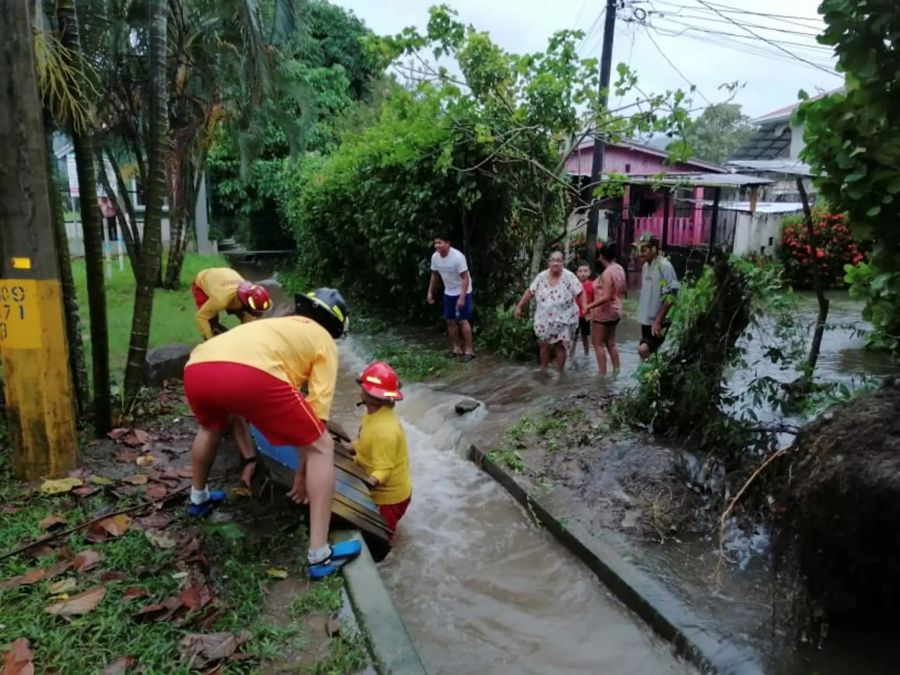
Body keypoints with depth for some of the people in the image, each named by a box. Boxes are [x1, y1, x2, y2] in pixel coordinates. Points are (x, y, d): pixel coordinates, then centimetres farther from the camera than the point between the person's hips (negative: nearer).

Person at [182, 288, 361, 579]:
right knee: (322, 448, 11)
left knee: (210, 427, 42)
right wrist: (303, 470, 27)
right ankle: (320, 555, 11)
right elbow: (316, 411, 15)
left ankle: (199, 498, 58)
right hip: (251, 374, -7)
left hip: (197, 369, 7)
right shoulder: (324, 341, 25)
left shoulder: (274, 326, 42)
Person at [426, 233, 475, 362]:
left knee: (462, 320, -9)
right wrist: (430, 292, 10)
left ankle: (469, 350, 0)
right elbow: (434, 275, 10)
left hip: (462, 292, -7)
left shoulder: (457, 256, -27)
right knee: (450, 320, 8)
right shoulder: (435, 257, -7)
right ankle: (457, 348, 21)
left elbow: (465, 278, -24)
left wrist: (462, 297, -30)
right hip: (448, 292, 7)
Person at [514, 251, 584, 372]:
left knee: (560, 346, 1)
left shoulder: (569, 276, -11)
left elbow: (580, 293, -12)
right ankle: (543, 370, 30)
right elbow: (530, 292, 5)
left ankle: (560, 372, 15)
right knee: (544, 345, 13)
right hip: (544, 319, 4)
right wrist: (519, 306, 3)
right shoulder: (542, 276, -1)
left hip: (562, 320, -3)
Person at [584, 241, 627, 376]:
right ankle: (616, 370, 23)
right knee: (611, 342, 19)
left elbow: (606, 297, -28)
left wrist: (589, 306, -24)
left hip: (603, 312, -9)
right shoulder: (620, 269, 3)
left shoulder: (607, 273, -23)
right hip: (615, 310, 9)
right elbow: (623, 289, 15)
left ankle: (602, 374, 6)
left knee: (598, 344, 3)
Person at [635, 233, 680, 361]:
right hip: (647, 319, 8)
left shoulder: (664, 266, -16)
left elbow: (670, 297, -19)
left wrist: (658, 320, -21)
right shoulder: (645, 266, 9)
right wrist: (643, 315, 14)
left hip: (659, 321, -8)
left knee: (644, 349, -18)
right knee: (650, 352, 13)